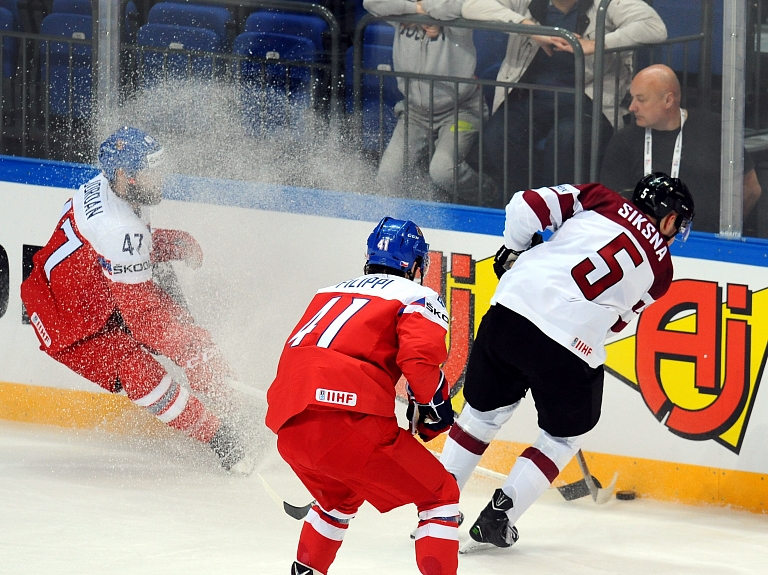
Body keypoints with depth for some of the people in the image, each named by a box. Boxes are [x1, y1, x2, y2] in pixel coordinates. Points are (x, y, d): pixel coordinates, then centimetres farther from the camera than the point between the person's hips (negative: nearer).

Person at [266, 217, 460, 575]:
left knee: (341, 497, 36)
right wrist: (432, 406, 7)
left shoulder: (331, 292, 30)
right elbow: (421, 357, -10)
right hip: (348, 420, -7)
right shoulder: (420, 298, 9)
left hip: (288, 427, 7)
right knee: (440, 495, 6)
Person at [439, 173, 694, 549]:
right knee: (565, 436, 22)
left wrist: (513, 252, 21)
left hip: (512, 306, 2)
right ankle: (498, 516, 11)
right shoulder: (660, 266, 14)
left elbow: (527, 205, 6)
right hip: (571, 348, -2)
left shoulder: (599, 200, 14)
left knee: (483, 410, 23)